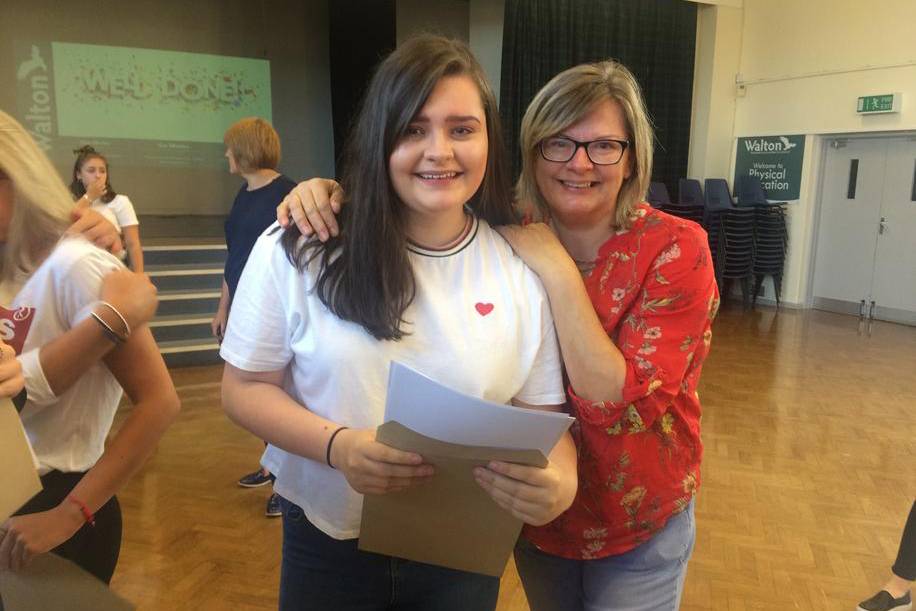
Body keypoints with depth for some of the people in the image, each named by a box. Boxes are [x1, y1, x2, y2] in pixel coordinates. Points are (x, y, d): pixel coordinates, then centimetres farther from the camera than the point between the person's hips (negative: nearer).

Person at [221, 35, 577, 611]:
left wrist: (561, 480, -25)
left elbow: (542, 413, -2)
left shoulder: (524, 268, -8)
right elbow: (246, 387, -5)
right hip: (327, 546, 0)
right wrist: (337, 445, -24)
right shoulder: (298, 251, -12)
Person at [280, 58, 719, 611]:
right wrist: (330, 192, -21)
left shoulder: (675, 249, -20)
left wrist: (558, 272, -31)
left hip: (640, 528, -2)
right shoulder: (509, 236, -11)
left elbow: (622, 404, -28)